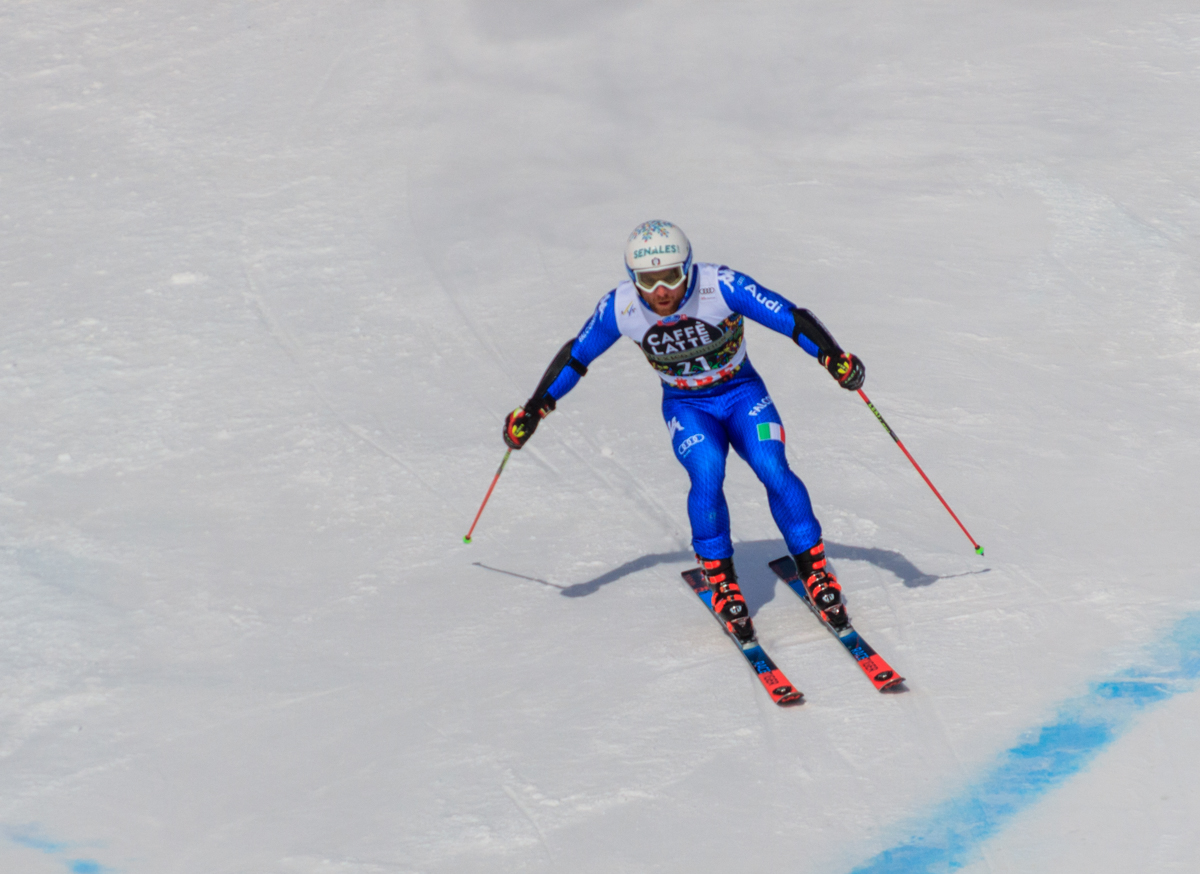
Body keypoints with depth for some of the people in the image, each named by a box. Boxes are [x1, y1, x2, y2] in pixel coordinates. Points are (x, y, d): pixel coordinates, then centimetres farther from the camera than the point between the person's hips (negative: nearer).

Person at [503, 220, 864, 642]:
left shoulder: (721, 287, -27)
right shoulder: (619, 308, -20)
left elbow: (790, 317, -26)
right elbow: (575, 356, -5)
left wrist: (833, 356, -39)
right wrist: (533, 409, -4)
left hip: (742, 393, -1)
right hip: (686, 406, 1)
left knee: (773, 470, -22)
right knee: (706, 473, -27)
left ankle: (813, 568, -4)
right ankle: (718, 575, -8)